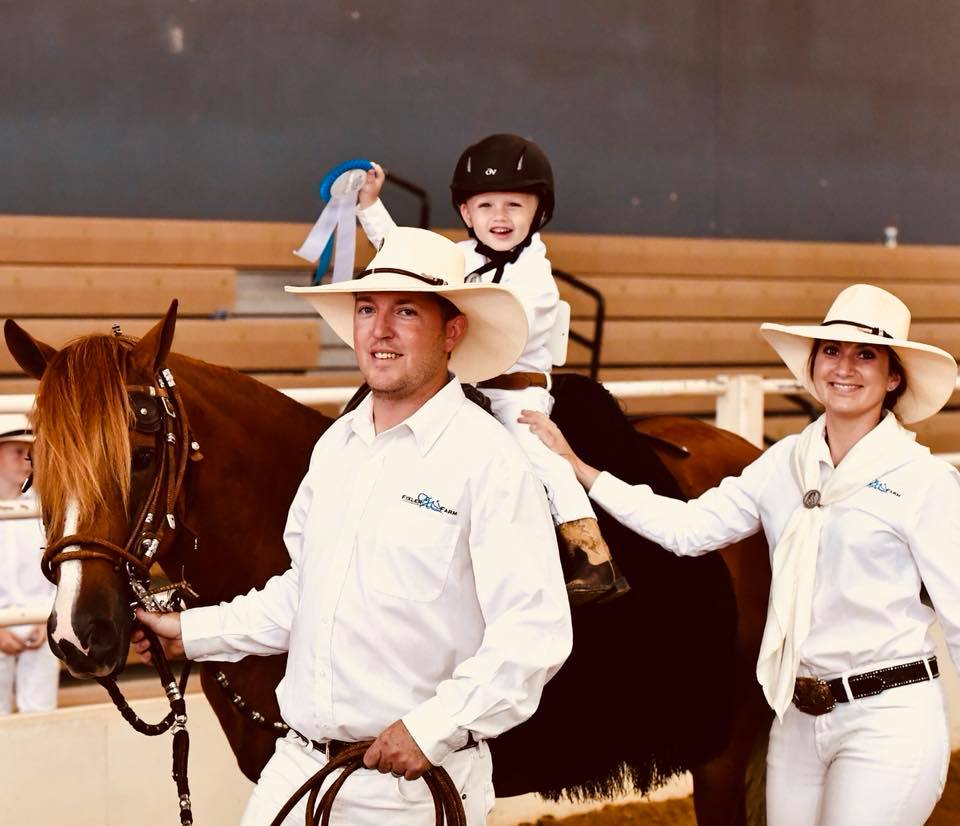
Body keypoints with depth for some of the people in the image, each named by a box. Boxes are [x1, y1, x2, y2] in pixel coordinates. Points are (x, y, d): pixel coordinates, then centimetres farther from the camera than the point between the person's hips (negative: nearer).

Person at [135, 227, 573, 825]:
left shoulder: (488, 459, -14)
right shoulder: (336, 445, 9)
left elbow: (536, 632, -20)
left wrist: (434, 726, -26)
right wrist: (193, 633, 15)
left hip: (420, 777, -6)